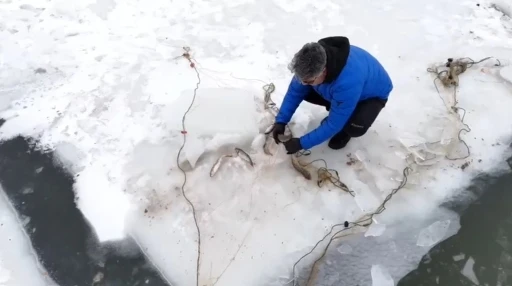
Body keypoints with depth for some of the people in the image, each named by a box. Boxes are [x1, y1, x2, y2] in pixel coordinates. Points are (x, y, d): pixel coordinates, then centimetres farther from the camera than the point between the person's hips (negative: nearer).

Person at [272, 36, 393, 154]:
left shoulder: (348, 82, -46)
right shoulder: (314, 63, -28)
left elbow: (333, 124, -35)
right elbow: (294, 91, -13)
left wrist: (301, 143, -31)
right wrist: (281, 121, -20)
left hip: (374, 94, -6)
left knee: (355, 128, -35)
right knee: (304, 91, -13)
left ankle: (346, 130, 3)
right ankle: (336, 110, 9)